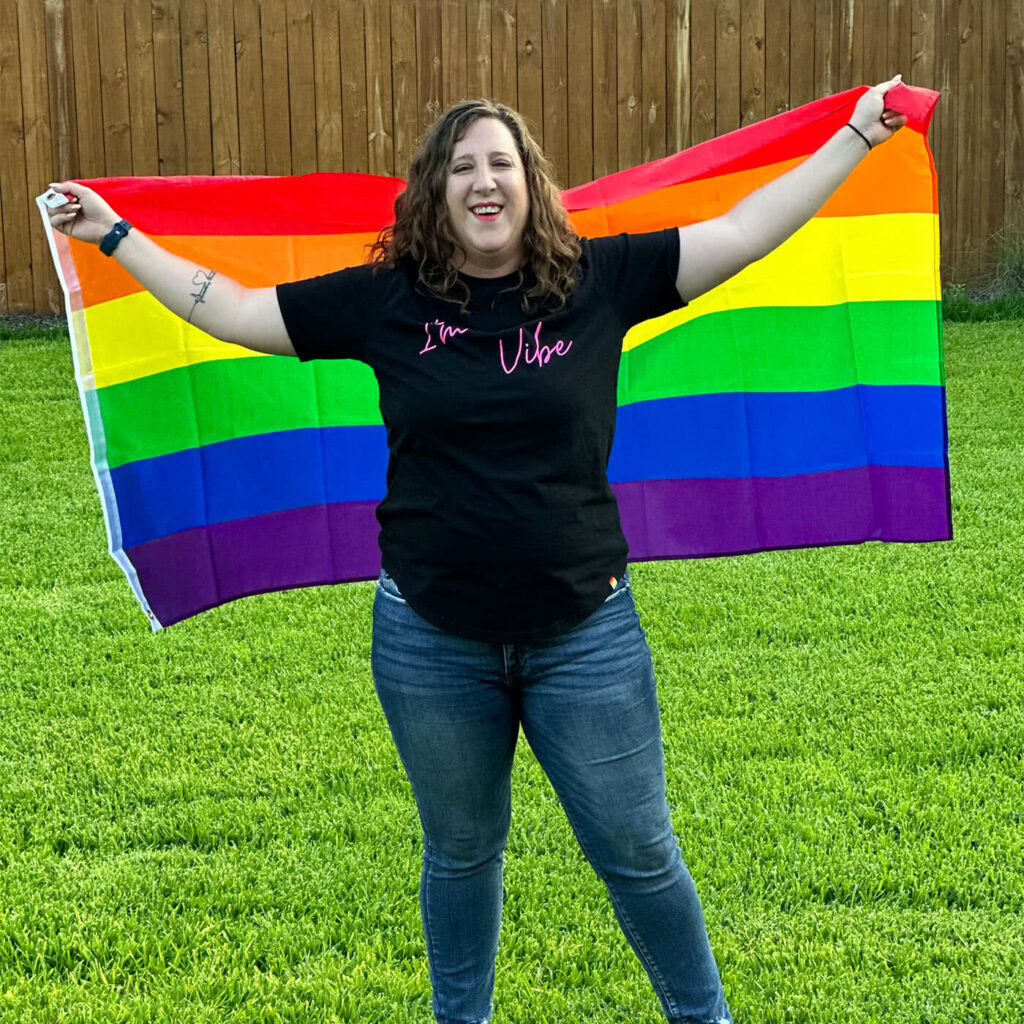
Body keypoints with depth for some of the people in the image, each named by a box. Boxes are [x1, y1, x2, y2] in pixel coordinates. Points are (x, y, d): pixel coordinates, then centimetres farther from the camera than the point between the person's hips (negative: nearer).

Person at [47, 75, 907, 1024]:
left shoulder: (600, 278, -3)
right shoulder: (386, 300, -2)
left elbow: (746, 231, -1)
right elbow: (231, 310, 6)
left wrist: (858, 134, -1)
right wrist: (114, 236, 9)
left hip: (584, 634, -1)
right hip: (431, 643, 1)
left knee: (637, 852, 11)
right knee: (461, 853, 19)